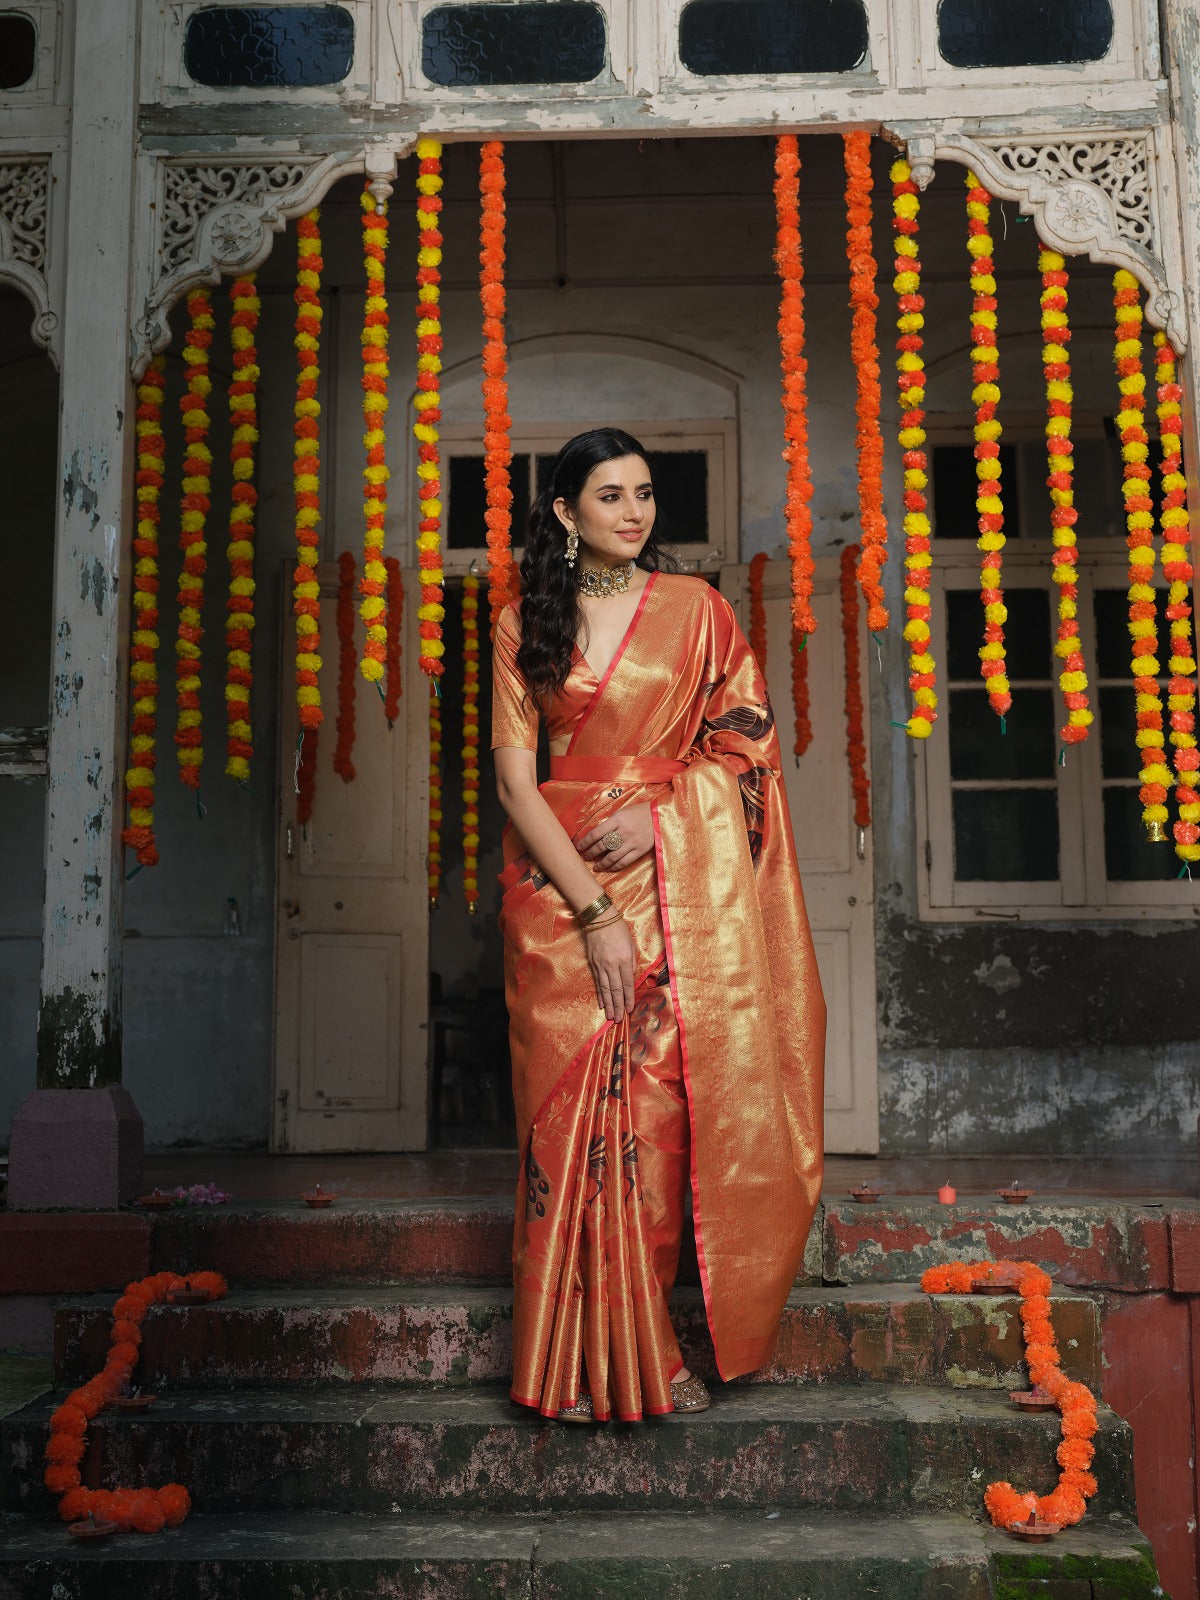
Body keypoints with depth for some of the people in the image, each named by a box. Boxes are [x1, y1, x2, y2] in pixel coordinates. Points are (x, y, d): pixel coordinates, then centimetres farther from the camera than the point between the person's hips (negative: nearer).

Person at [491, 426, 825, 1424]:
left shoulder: (694, 608, 7)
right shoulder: (524, 624, 5)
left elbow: (747, 741, 6)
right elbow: (514, 778, -1)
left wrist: (658, 813, -11)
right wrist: (593, 913, -10)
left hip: (675, 885, 0)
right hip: (559, 886, 0)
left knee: (660, 1109, -3)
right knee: (571, 1110, -4)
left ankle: (645, 1353, 11)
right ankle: (585, 1365, 6)